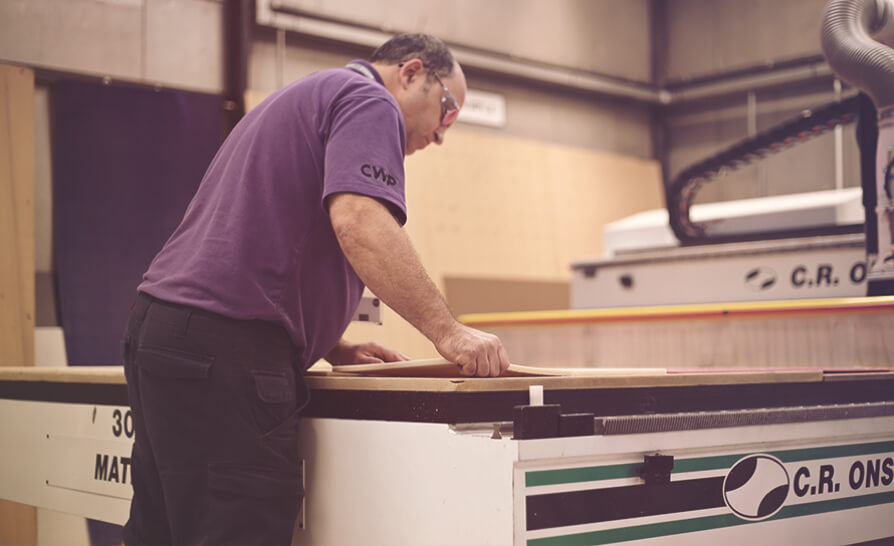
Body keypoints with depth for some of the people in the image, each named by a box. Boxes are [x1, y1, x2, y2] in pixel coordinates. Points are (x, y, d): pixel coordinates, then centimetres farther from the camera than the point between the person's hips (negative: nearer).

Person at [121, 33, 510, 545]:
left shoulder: (304, 98, 29)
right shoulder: (369, 102, -2)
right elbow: (359, 224, -21)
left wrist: (333, 347, 22)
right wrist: (448, 331, -18)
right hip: (224, 348, -10)